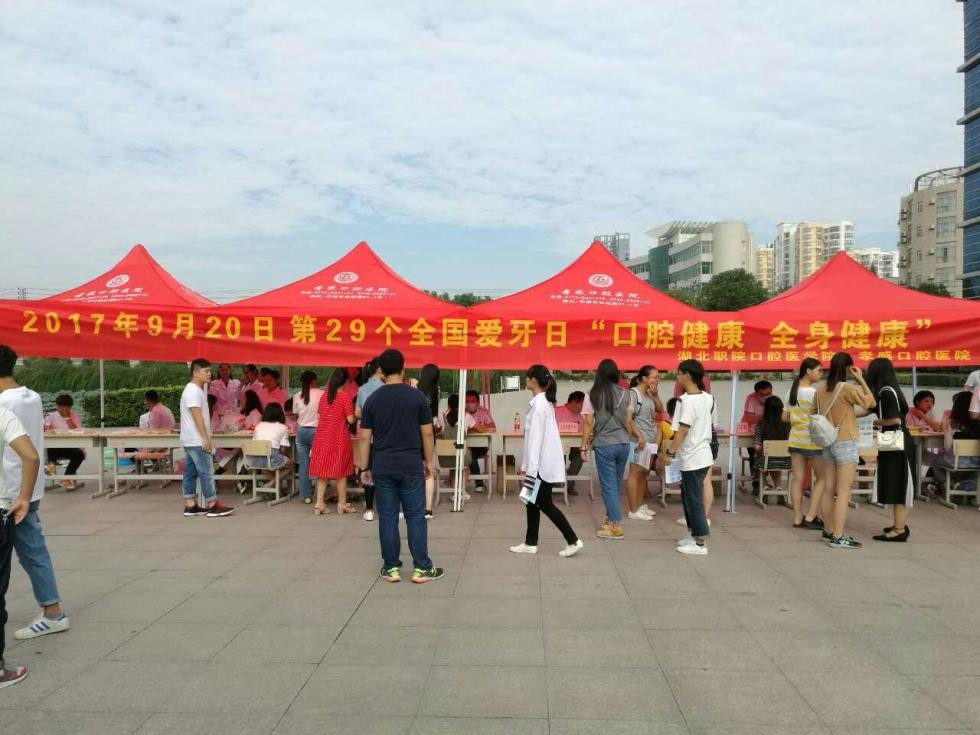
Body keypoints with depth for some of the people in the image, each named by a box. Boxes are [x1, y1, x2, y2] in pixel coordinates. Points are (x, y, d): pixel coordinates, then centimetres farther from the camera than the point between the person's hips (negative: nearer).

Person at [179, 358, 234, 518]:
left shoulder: (197, 390, 17)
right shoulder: (193, 390, -15)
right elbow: (197, 416, -21)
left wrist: (206, 438, 20)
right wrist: (206, 438, -22)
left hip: (191, 441, 10)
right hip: (197, 441, -10)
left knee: (191, 473, 10)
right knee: (206, 472, -6)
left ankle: (190, 506, 14)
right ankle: (212, 506, -2)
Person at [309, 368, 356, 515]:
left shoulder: (324, 395, 7)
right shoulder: (345, 395, -10)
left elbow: (319, 417, 9)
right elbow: (350, 420, -11)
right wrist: (353, 413, 8)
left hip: (322, 437, 5)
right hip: (339, 437, -5)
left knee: (322, 470, 9)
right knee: (341, 472, 5)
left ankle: (319, 503, 8)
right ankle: (342, 504, 13)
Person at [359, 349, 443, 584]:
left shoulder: (373, 399, 1)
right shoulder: (417, 396, -3)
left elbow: (365, 438, 2)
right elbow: (427, 433, 0)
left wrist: (365, 467, 10)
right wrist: (428, 461, 11)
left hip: (382, 467, 1)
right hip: (411, 466, -1)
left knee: (387, 518, 7)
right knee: (416, 517, 5)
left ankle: (391, 568, 14)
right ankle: (422, 568, 9)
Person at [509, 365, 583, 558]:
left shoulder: (538, 404, -18)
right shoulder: (544, 402, 12)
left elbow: (536, 438, -21)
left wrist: (530, 469, -20)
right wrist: (527, 466, 20)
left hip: (542, 463, -9)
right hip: (542, 462, 9)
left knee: (544, 504, 0)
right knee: (532, 502, 14)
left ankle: (573, 541, 6)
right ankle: (530, 543, 21)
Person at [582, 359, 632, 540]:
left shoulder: (593, 395, -7)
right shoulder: (624, 394, 3)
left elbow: (588, 423, -8)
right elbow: (629, 421, 7)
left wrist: (584, 446, 0)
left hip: (604, 445, -4)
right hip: (623, 444, 4)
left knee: (608, 485, 3)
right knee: (615, 484, 16)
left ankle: (616, 526, 4)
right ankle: (611, 519, 26)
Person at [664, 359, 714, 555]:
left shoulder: (688, 400, -19)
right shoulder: (708, 398, 9)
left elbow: (683, 430, -22)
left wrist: (670, 452, -16)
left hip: (692, 458, -9)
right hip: (701, 455, 9)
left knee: (694, 501, 0)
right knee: (689, 498, 20)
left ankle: (700, 543, 7)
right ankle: (693, 534, 29)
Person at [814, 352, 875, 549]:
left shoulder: (820, 391, 4)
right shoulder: (848, 388, -14)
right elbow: (871, 402, -4)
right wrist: (860, 379, -1)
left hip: (828, 443, 7)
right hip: (846, 443, -7)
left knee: (829, 489, 12)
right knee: (844, 491, -5)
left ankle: (829, 531, 21)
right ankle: (838, 537, -6)